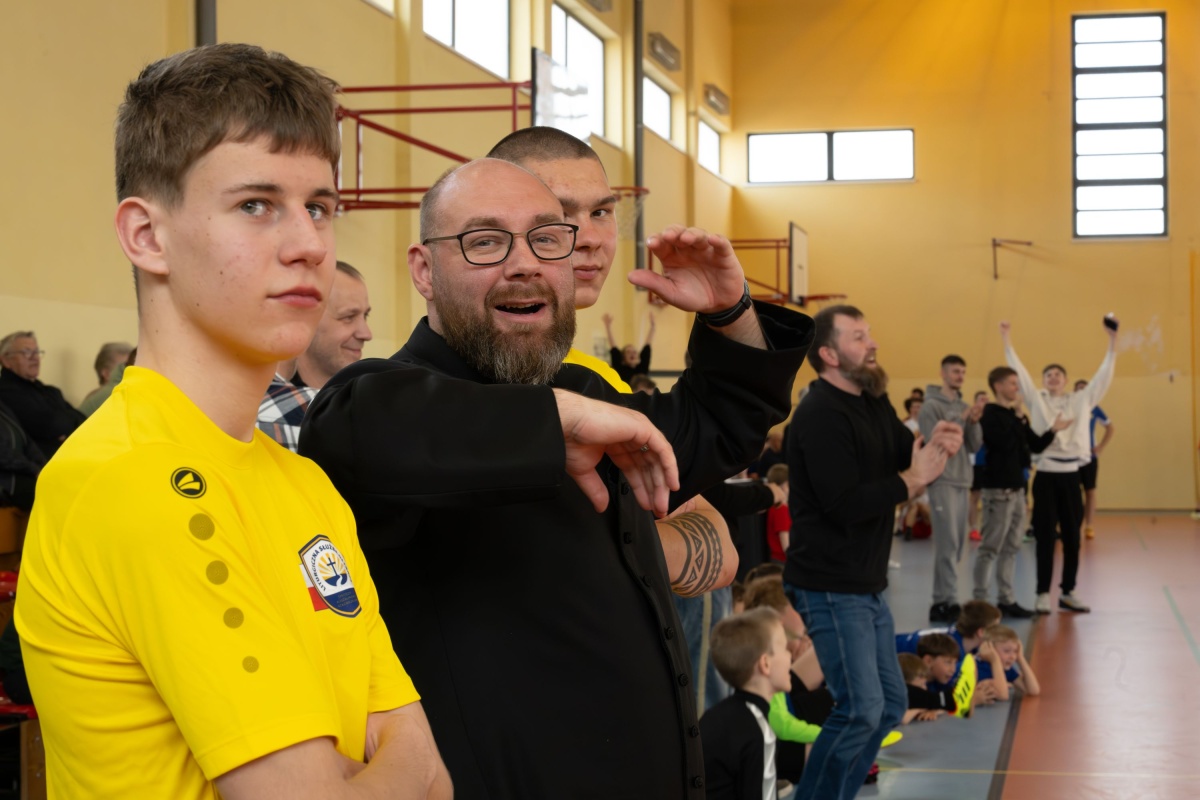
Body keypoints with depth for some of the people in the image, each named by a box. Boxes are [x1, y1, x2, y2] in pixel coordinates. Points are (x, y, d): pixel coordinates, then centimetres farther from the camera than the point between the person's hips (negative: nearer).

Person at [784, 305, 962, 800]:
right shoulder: (821, 415, -19)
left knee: (889, 705, 14)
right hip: (831, 589, -10)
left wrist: (937, 446, -13)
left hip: (867, 586, 10)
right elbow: (844, 503, -27)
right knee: (860, 709, -10)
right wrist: (911, 481, -19)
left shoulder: (873, 403, 11)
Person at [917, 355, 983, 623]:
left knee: (958, 543, 9)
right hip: (942, 481, -8)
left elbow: (975, 446, 9)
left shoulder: (964, 407, 14)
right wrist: (961, 419, -19)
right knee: (948, 543, -10)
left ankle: (941, 598, 15)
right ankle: (948, 600, -9)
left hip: (962, 482, 8)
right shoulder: (931, 406, -7)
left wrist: (974, 422, -8)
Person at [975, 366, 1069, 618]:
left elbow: (1036, 446, 16)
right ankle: (980, 601, 1)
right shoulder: (990, 415, -10)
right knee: (990, 547, -5)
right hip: (997, 489, -9)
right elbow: (1004, 442, -24)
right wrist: (1016, 414, -15)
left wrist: (1053, 431, 0)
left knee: (1011, 547, 11)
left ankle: (1006, 599, 17)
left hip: (1016, 488, 9)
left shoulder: (1014, 417, 16)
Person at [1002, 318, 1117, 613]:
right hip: (1046, 475, -2)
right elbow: (1019, 373, -1)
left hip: (1071, 475, 2)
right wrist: (1007, 342, -7)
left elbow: (1103, 376, 6)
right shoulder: (1036, 400, 5)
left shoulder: (1081, 401, 10)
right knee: (1046, 537, -1)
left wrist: (1112, 342, -1)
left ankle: (1068, 592, 16)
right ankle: (1043, 594, 4)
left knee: (1072, 537, 7)